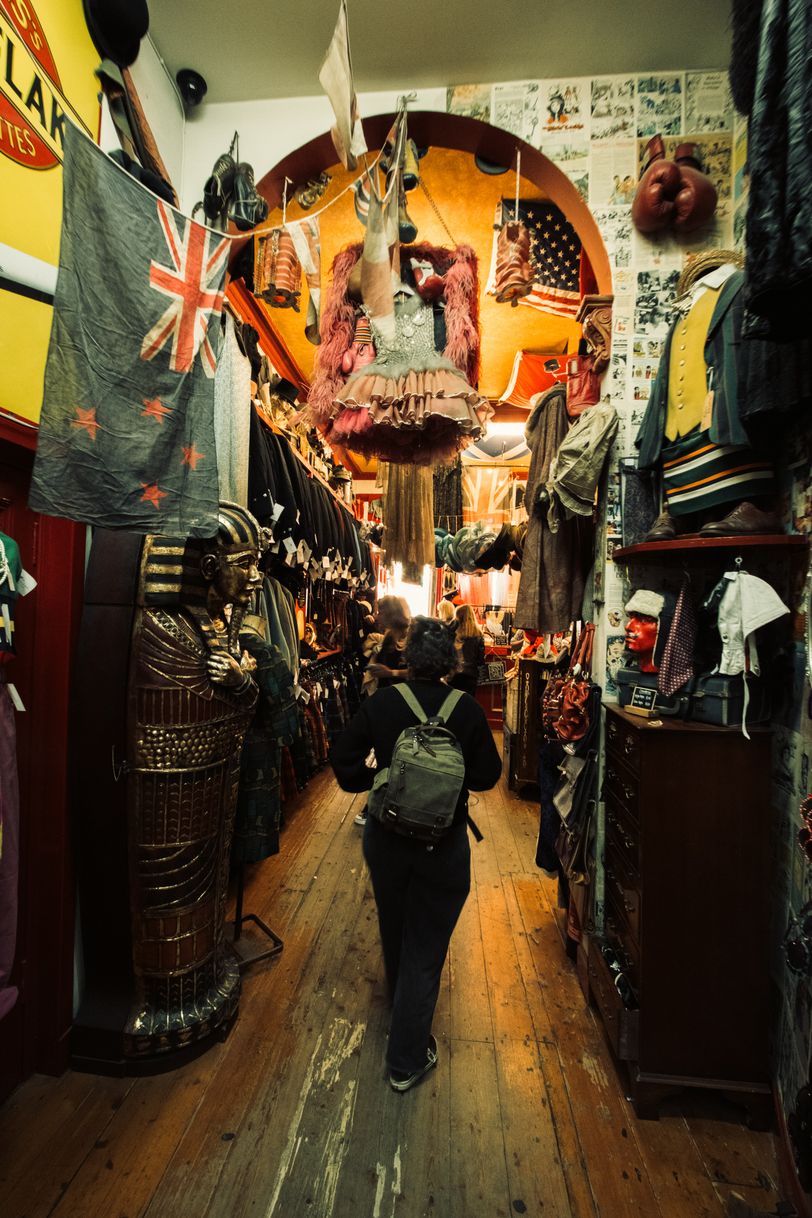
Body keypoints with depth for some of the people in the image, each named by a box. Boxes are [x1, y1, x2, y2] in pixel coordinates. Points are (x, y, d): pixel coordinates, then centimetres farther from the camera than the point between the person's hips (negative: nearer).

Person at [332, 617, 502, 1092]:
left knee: (395, 929, 29)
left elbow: (344, 759, -9)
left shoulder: (381, 703, -14)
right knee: (426, 945, 15)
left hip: (386, 835, 3)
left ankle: (402, 1003, 58)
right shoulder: (468, 710, -16)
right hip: (445, 843, -3)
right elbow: (487, 776, -8)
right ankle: (408, 1059, 28)